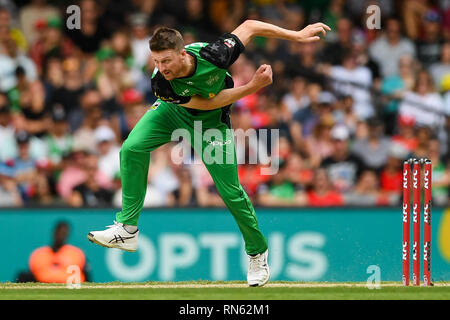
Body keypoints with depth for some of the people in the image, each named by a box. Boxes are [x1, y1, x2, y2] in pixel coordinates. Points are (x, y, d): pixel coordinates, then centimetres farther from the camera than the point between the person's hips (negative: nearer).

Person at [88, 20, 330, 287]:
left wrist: (297, 35, -21)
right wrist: (252, 87, -31)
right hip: (174, 112, 1)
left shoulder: (213, 56, -39)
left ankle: (258, 252, 21)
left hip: (211, 124, -1)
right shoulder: (161, 83, -35)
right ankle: (127, 229, -14)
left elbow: (249, 26, -23)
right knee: (132, 149, -21)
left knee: (230, 190, -1)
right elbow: (205, 102, -27)